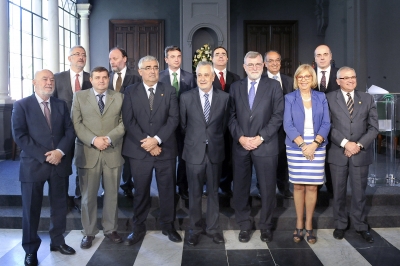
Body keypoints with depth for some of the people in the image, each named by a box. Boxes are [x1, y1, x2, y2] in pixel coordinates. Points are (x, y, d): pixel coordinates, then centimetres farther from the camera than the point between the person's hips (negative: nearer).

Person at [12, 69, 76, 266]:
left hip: (59, 163, 4)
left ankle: (57, 241, 30)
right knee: (31, 209, 6)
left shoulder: (61, 105, 10)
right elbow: (19, 136, -10)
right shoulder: (21, 105, -2)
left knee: (59, 205, 13)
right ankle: (30, 249, 21)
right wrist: (44, 156, -17)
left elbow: (70, 130, 3)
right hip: (33, 165, -3)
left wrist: (60, 151, -14)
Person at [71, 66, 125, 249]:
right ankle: (89, 232, 20)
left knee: (112, 193, 9)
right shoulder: (79, 96, 6)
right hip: (87, 153, -1)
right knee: (88, 195, 6)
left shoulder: (119, 97, 9)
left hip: (112, 152, 1)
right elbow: (76, 123, -3)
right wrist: (93, 139, -16)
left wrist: (109, 138, -14)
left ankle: (110, 229, 24)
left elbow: (124, 122, 1)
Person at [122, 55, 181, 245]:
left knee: (167, 189, 8)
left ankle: (168, 225, 25)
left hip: (165, 149, 1)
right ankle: (138, 228, 23)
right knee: (140, 191, 8)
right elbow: (128, 120, -4)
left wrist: (157, 139, -15)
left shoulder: (169, 91, 5)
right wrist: (146, 142, -13)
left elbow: (174, 119, -4)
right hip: (139, 150, 0)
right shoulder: (131, 91, 4)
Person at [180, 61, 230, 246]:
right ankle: (195, 229, 23)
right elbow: (183, 124, 6)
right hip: (194, 151, 0)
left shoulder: (224, 97, -1)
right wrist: (193, 139, 11)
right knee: (194, 193, 9)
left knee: (213, 192, 12)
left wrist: (215, 139, 9)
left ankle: (213, 228, 25)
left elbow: (224, 124, 8)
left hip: (215, 151, 1)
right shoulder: (186, 97, -2)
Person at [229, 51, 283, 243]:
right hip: (240, 145, 2)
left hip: (266, 145, -2)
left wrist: (260, 137, -12)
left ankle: (266, 225, 22)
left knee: (267, 188, 5)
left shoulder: (273, 86, 3)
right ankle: (244, 225, 22)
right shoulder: (235, 87, 11)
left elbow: (278, 115, -4)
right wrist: (240, 137, -8)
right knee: (240, 187, 7)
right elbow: (232, 116, 6)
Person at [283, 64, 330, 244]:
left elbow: (326, 124, 1)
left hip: (317, 147, 1)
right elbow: (287, 125, -5)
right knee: (298, 186, 3)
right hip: (296, 147, -1)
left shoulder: (321, 98, 7)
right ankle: (299, 224, 15)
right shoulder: (289, 98, 3)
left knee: (312, 186, 2)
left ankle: (309, 225, 14)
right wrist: (302, 145, -15)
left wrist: (314, 144, -12)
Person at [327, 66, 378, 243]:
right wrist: (345, 143, -16)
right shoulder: (329, 99, 0)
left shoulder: (367, 99, 6)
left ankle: (360, 225, 24)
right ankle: (340, 224, 24)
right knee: (339, 192, 9)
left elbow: (373, 127, 2)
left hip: (361, 154, 1)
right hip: (338, 153, -1)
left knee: (359, 192, 9)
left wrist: (359, 145, -11)